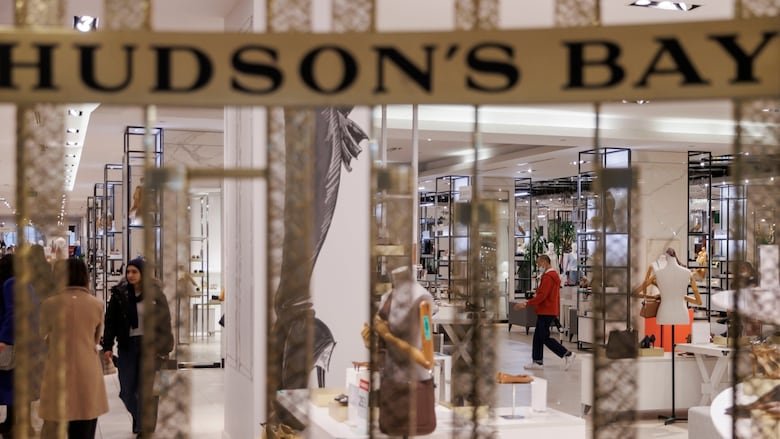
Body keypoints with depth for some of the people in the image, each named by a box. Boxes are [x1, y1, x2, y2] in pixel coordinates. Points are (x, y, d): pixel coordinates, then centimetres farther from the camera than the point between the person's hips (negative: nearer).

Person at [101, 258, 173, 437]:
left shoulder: (155, 293, -4)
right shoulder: (119, 293, 1)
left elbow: (165, 321, -3)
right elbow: (110, 320, 3)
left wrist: (164, 347, -6)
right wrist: (108, 346, -2)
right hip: (127, 345, 2)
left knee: (147, 388, -3)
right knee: (126, 390, 6)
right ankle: (137, 416, 35)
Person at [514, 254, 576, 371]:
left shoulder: (548, 276, -17)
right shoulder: (554, 275, 17)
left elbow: (542, 296, -24)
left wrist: (526, 304, -23)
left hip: (546, 312, -11)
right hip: (550, 311, 11)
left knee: (545, 338, -6)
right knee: (538, 336, 11)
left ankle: (567, 354, -5)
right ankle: (537, 362, 12)